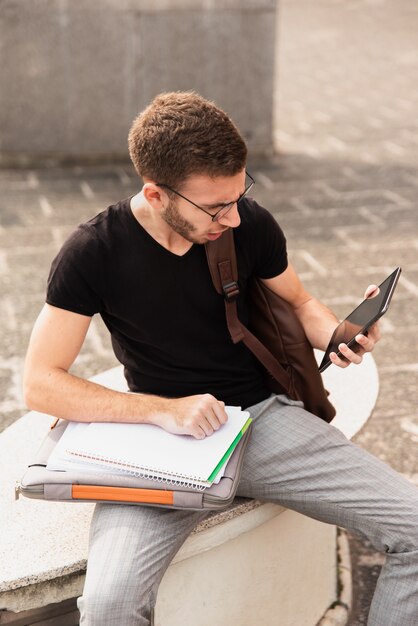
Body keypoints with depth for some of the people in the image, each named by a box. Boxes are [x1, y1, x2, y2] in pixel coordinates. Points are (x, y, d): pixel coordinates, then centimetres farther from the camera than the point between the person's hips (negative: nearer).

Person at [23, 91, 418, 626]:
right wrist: (163, 410, -21)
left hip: (264, 416, 3)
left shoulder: (250, 224, -4)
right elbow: (40, 384, -9)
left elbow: (299, 303, 15)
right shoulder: (94, 252, -11)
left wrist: (338, 335, -9)